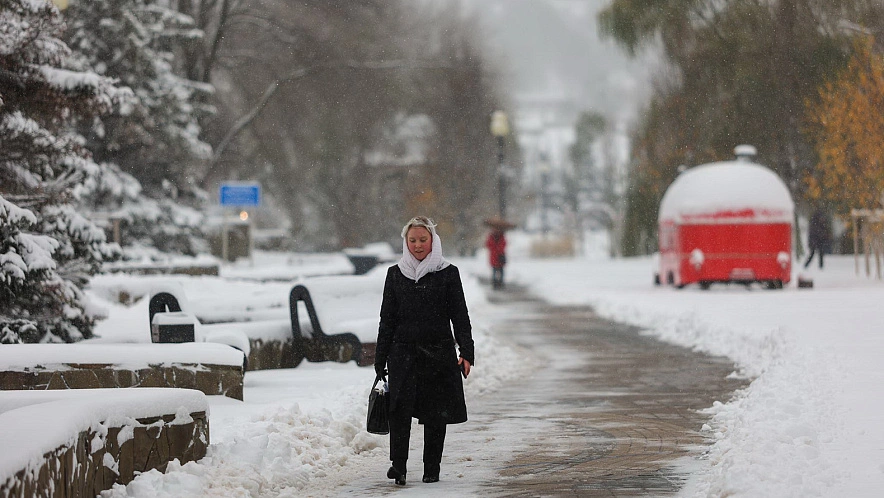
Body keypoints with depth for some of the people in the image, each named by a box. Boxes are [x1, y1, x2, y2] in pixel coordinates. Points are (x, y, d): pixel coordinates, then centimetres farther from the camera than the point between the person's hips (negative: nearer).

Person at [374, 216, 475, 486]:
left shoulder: (448, 273, 5)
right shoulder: (395, 274, 10)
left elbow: (460, 316, 4)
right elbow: (387, 319, 12)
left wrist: (466, 352, -7)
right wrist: (380, 359, 8)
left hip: (439, 352, -1)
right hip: (404, 351, 1)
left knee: (436, 414, 2)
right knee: (400, 406, -17)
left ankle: (432, 469, 11)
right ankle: (398, 464, -16)